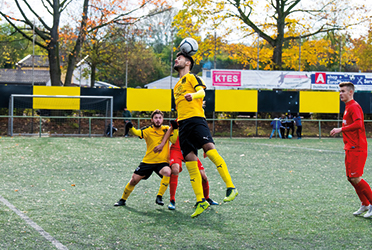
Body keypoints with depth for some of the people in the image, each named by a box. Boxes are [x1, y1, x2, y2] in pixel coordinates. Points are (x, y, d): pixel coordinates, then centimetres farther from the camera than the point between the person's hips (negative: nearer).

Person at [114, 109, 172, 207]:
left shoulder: (166, 129, 0)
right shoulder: (148, 130, -4)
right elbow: (137, 132, -20)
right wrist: (131, 127, -42)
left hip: (162, 162, 0)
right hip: (148, 161, 1)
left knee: (167, 172, -32)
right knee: (134, 179, 0)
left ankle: (159, 197, -16)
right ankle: (123, 199, 25)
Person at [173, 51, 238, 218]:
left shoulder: (192, 77, 9)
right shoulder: (177, 86, 31)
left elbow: (202, 91, -10)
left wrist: (193, 95, -34)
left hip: (195, 119, -7)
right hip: (183, 123, 7)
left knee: (209, 148, -26)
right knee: (189, 160, -4)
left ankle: (231, 188, -27)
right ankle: (201, 202, -5)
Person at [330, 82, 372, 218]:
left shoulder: (354, 106, -13)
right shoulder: (348, 107, 18)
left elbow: (358, 124, -27)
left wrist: (341, 129, -25)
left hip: (357, 148, -10)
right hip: (350, 149, 10)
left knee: (355, 178, -11)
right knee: (351, 178, 10)